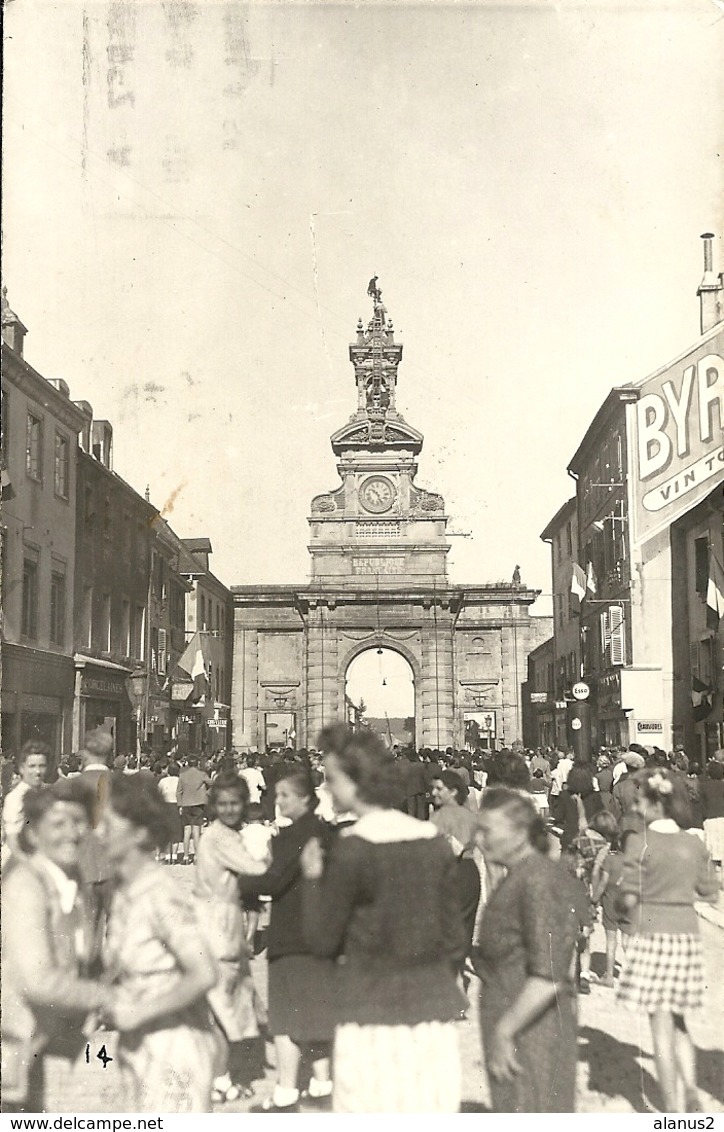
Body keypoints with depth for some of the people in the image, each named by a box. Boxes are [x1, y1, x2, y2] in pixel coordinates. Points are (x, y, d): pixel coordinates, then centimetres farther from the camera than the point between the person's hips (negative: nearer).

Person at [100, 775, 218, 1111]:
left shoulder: (160, 896, -21)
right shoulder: (123, 890, 4)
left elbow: (204, 974, -28)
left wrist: (138, 1012, -21)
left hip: (174, 1047, -8)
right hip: (139, 1047, 8)